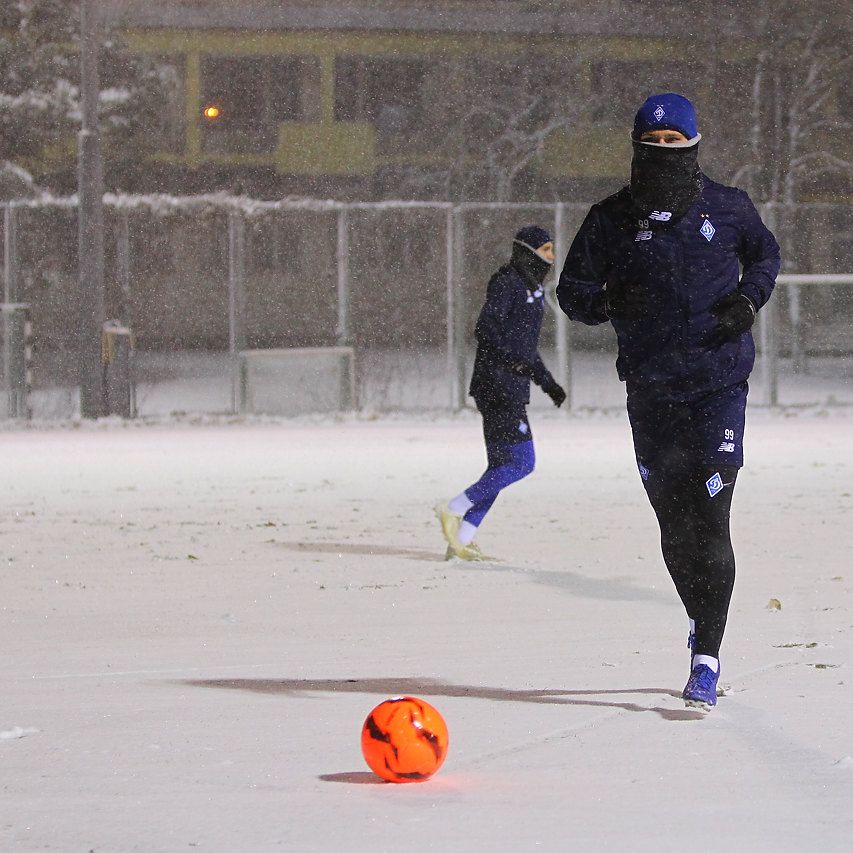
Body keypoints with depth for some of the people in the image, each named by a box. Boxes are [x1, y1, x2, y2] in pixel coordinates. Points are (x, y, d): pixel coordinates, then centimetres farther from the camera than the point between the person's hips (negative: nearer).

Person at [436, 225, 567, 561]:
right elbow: (486, 328, -21)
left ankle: (461, 538, 9)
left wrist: (548, 382, 28)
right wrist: (513, 360, -33)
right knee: (521, 462, -14)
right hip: (498, 385, -10)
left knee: (502, 466, 8)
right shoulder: (506, 282, -9)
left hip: (512, 389, 10)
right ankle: (454, 510, -9)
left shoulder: (533, 289, 21)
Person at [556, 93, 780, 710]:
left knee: (709, 518, -11)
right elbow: (572, 290, 5)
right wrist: (608, 300, -17)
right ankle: (702, 620, 31)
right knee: (674, 525, 7)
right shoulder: (613, 219, 2)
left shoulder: (727, 208, 1)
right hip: (650, 390, 2)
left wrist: (750, 298, -1)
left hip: (719, 383, -2)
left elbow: (765, 253, 19)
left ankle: (707, 659, -11)